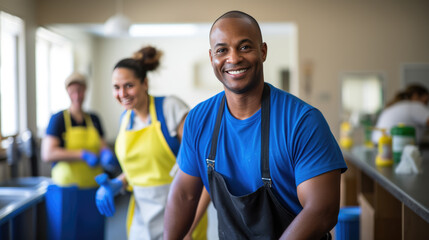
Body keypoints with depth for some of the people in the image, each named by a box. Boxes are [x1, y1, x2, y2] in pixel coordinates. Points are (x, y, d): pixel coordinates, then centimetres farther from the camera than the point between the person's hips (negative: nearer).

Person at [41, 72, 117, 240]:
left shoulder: (94, 119, 10)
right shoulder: (58, 119, -5)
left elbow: (102, 145, 13)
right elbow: (47, 154, -14)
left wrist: (106, 153, -11)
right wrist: (83, 155, -19)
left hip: (93, 192, 4)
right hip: (67, 192, -4)